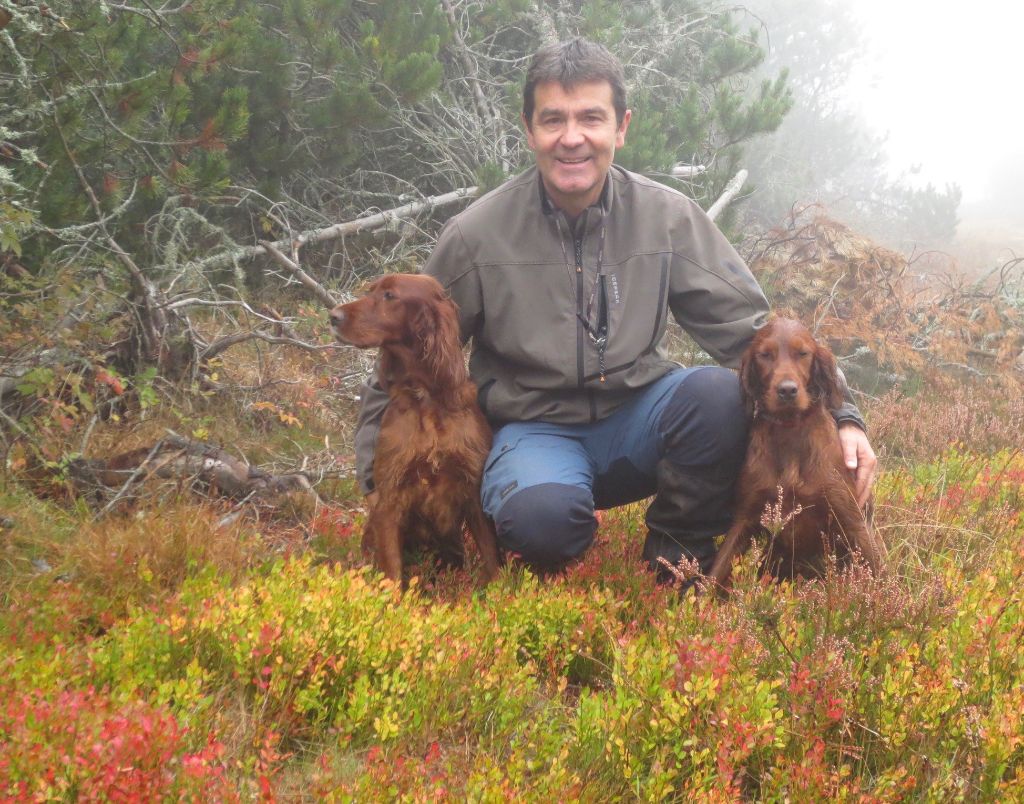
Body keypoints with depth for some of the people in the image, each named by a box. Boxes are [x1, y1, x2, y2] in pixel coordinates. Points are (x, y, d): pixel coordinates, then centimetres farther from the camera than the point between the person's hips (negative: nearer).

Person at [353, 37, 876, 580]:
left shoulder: (669, 217, -4)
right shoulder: (475, 236, -8)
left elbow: (749, 329, -2)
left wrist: (838, 414, -14)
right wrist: (379, 480, -2)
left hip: (636, 420, 2)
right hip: (535, 431, -2)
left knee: (721, 392, -30)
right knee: (542, 513, -37)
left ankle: (679, 549, -4)